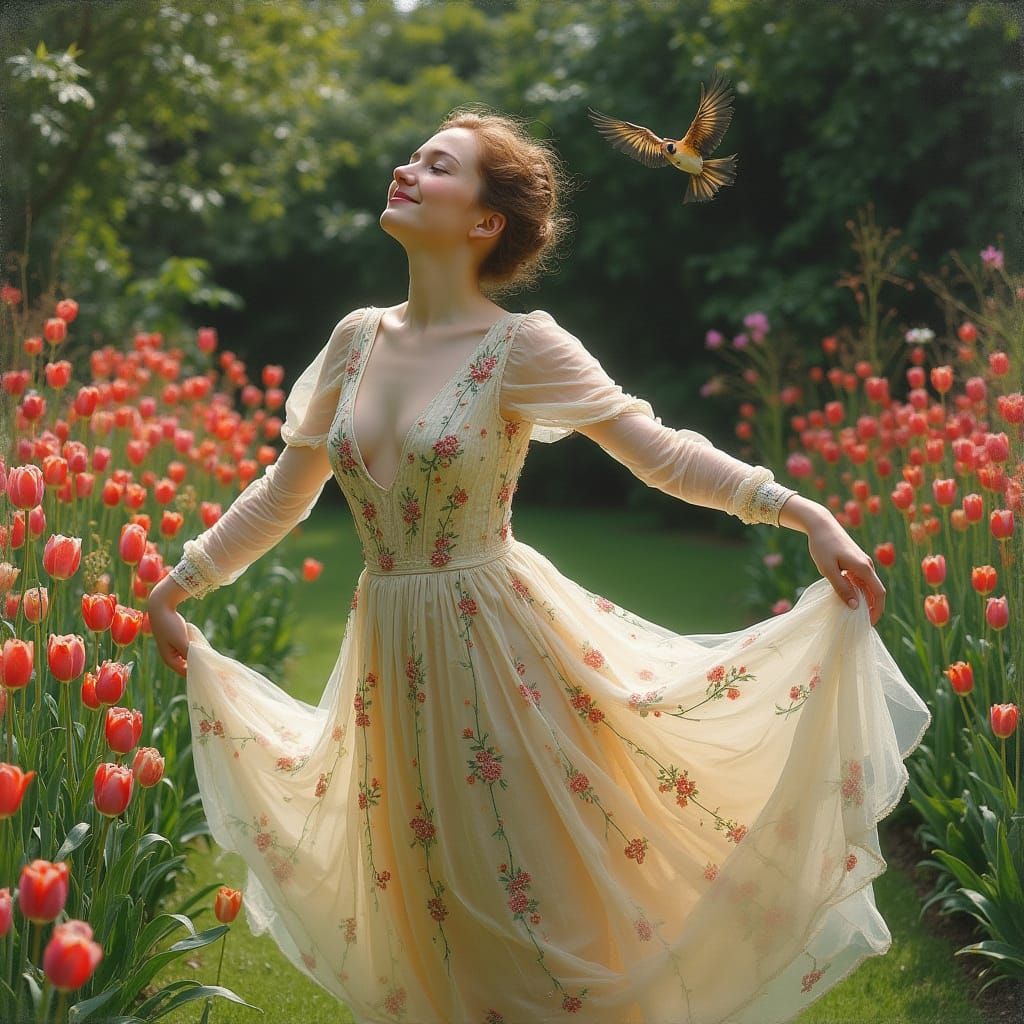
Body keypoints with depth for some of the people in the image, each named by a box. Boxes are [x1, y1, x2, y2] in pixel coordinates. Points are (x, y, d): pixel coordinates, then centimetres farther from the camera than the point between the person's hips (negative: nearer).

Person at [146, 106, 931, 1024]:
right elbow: (287, 491, 14)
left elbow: (660, 450, -16)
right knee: (431, 912, 17)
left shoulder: (519, 347, -12)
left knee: (538, 898, 3)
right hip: (392, 660, 5)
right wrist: (178, 586, 20)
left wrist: (801, 510, -28)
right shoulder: (357, 339, 3)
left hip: (500, 646, -5)